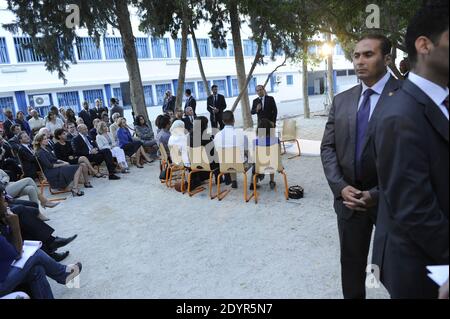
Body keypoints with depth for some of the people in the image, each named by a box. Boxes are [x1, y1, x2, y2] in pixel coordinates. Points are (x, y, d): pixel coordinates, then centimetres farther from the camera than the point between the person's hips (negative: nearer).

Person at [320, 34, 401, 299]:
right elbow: (328, 147, 4)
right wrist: (341, 187, -8)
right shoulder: (342, 100, 6)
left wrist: (377, 194, -16)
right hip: (349, 197, 4)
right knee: (351, 263, 17)